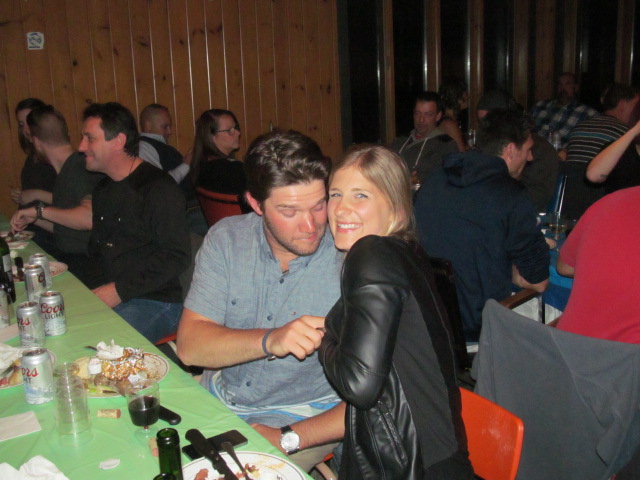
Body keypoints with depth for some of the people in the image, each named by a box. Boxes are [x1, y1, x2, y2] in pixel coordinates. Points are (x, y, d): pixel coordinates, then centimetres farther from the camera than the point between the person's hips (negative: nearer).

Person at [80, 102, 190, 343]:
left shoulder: (158, 188, -12)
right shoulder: (103, 189, 18)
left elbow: (177, 257, -18)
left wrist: (119, 291, -17)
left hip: (154, 302, -8)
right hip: (106, 295, 8)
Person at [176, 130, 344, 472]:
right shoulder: (226, 239, -8)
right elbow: (190, 346, -14)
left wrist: (288, 439, -25)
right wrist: (271, 340, -31)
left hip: (303, 420, -3)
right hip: (219, 393, 4)